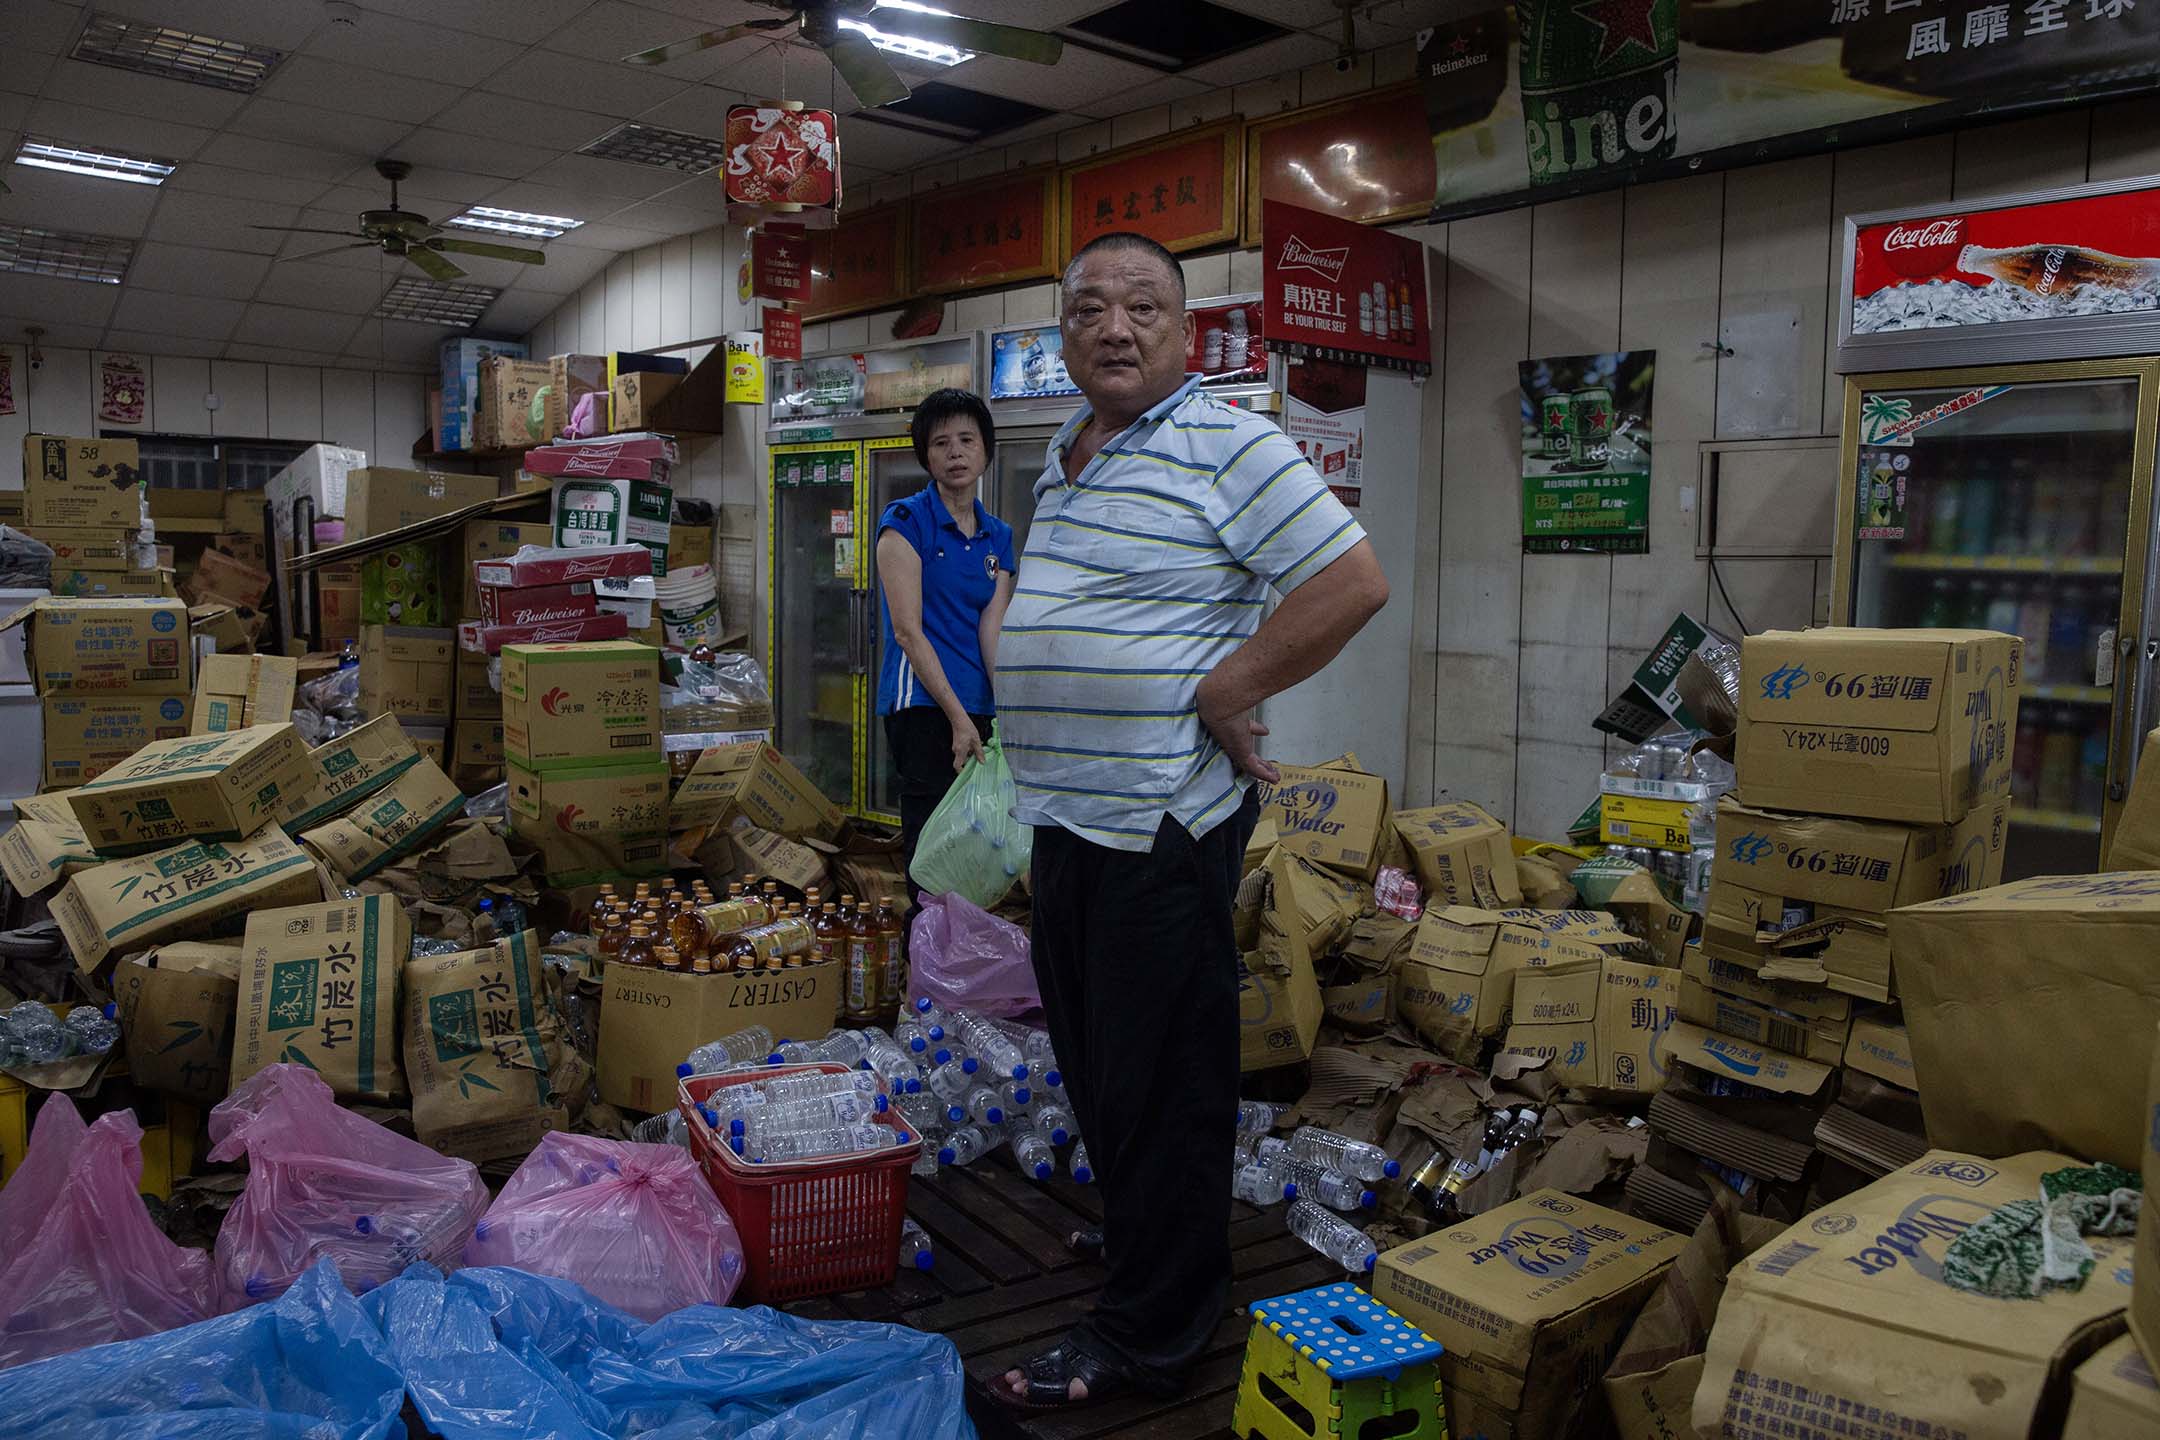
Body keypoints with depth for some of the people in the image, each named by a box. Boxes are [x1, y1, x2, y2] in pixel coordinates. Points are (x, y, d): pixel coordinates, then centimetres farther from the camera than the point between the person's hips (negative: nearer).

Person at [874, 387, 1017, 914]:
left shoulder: (998, 536, 13)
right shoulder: (906, 520, -4)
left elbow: (992, 629, 4)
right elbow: (908, 630, -11)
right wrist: (959, 718, -15)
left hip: (979, 707, 6)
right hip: (923, 702, -6)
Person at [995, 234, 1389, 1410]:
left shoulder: (1231, 448, -12)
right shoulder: (1064, 456, 15)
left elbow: (1353, 583, -19)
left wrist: (1220, 697, -18)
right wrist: (1039, 756, 15)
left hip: (1159, 820, -9)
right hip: (1066, 813, 9)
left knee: (1157, 1072, 2)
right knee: (1090, 1050, 21)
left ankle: (1147, 1332, 17)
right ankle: (1137, 1232, 43)